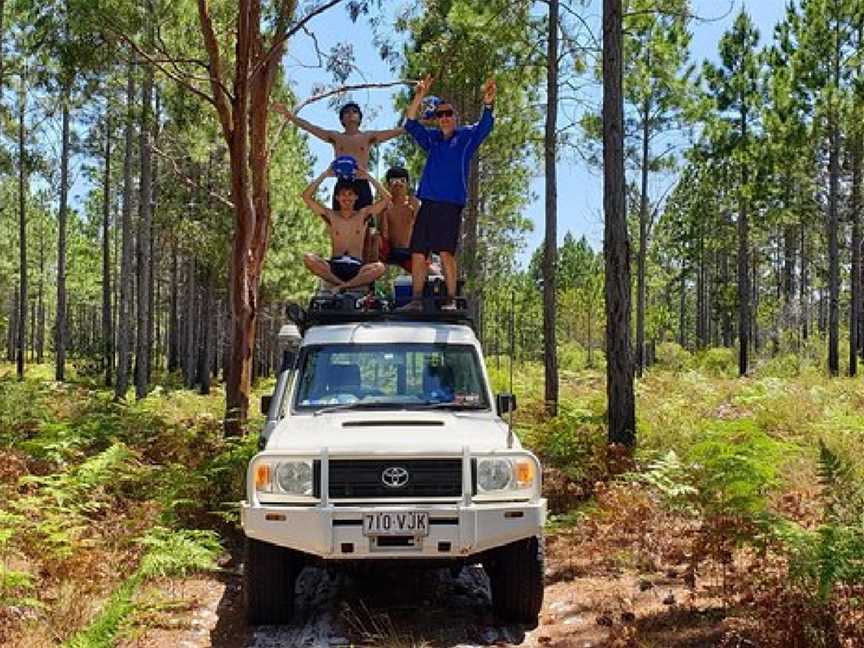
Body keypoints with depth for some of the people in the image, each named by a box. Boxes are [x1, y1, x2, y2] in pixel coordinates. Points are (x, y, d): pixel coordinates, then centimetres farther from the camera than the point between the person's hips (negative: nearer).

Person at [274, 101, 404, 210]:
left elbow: (393, 132, 5)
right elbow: (309, 127, 8)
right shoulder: (335, 137, 13)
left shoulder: (368, 137, 11)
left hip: (362, 185, 0)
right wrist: (288, 114, 1)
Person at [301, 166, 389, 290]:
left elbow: (386, 198, 3)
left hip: (357, 268, 0)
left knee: (380, 267, -32)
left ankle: (339, 286, -32)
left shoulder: (363, 215, 11)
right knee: (308, 258, -28)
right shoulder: (330, 216, 10)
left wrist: (368, 177, 2)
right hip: (334, 267, 1)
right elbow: (307, 196, 3)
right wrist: (324, 175, 2)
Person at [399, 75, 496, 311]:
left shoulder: (466, 136, 8)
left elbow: (485, 126, -10)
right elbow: (411, 124, 7)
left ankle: (451, 300, -8)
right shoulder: (432, 139, 18)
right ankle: (416, 300, 8)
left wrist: (488, 105, -31)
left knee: (446, 251, -13)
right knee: (418, 253, 2)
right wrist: (418, 97, -7)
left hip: (452, 203, -5)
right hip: (428, 202, 5)